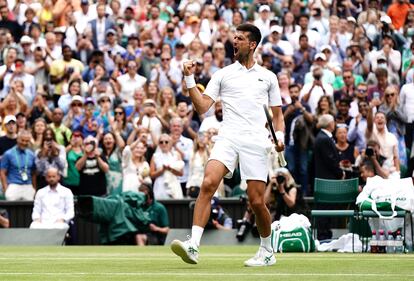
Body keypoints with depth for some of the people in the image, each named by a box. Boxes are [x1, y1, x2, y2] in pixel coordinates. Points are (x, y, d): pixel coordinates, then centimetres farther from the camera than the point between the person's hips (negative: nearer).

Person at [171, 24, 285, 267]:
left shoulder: (268, 77, 16)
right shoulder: (223, 74, 15)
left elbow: (277, 114, 19)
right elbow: (202, 107, 8)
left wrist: (280, 137, 2)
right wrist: (190, 79, -1)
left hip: (256, 142, 0)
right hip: (228, 137, 0)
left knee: (256, 200, -3)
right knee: (208, 184, -22)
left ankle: (268, 252, 19)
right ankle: (193, 246, -29)